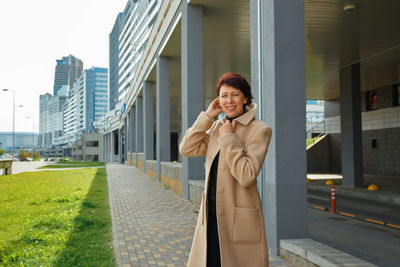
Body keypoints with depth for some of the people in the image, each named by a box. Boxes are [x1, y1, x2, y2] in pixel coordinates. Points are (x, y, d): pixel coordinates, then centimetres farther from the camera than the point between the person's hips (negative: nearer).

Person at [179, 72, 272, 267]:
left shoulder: (259, 130, -10)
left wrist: (229, 138, -16)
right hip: (211, 213, 6)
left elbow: (247, 176, -20)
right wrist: (207, 115, -2)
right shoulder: (217, 127, 9)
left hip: (239, 218, -6)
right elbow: (186, 149, -1)